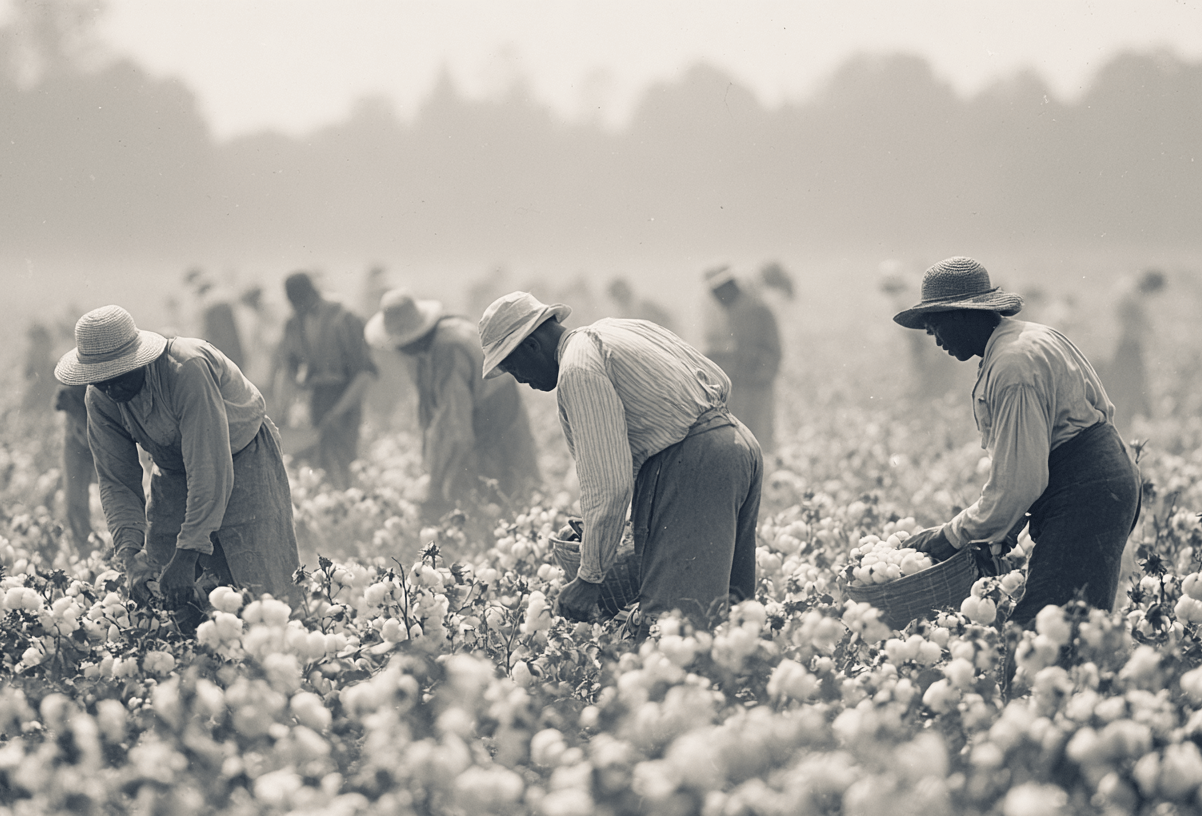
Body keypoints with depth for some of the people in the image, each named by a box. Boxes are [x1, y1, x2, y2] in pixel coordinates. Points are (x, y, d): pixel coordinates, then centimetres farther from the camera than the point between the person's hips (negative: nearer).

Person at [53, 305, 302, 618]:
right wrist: (130, 554, -28)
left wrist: (188, 555, -40)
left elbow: (210, 467, -38)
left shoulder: (188, 369, -36)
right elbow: (116, 481, -11)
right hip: (174, 472, 5)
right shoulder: (100, 401, -15)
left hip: (242, 458, -5)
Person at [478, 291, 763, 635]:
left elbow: (609, 483, -18)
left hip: (692, 463, -10)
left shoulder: (579, 370, -11)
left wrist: (590, 578, -12)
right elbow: (719, 382, 20)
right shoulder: (619, 328, 18)